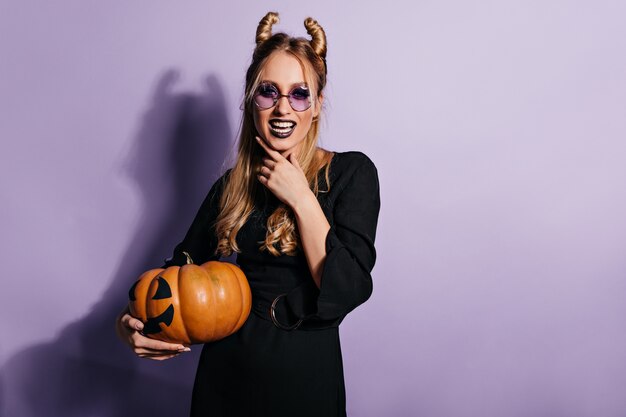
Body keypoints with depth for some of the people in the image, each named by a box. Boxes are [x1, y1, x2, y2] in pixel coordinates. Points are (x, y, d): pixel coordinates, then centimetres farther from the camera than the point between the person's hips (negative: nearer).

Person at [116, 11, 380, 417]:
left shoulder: (351, 172, -8)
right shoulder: (231, 186, 3)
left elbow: (346, 291, -17)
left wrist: (301, 199, -17)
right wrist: (130, 322, -12)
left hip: (304, 373, -3)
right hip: (224, 370, 4)